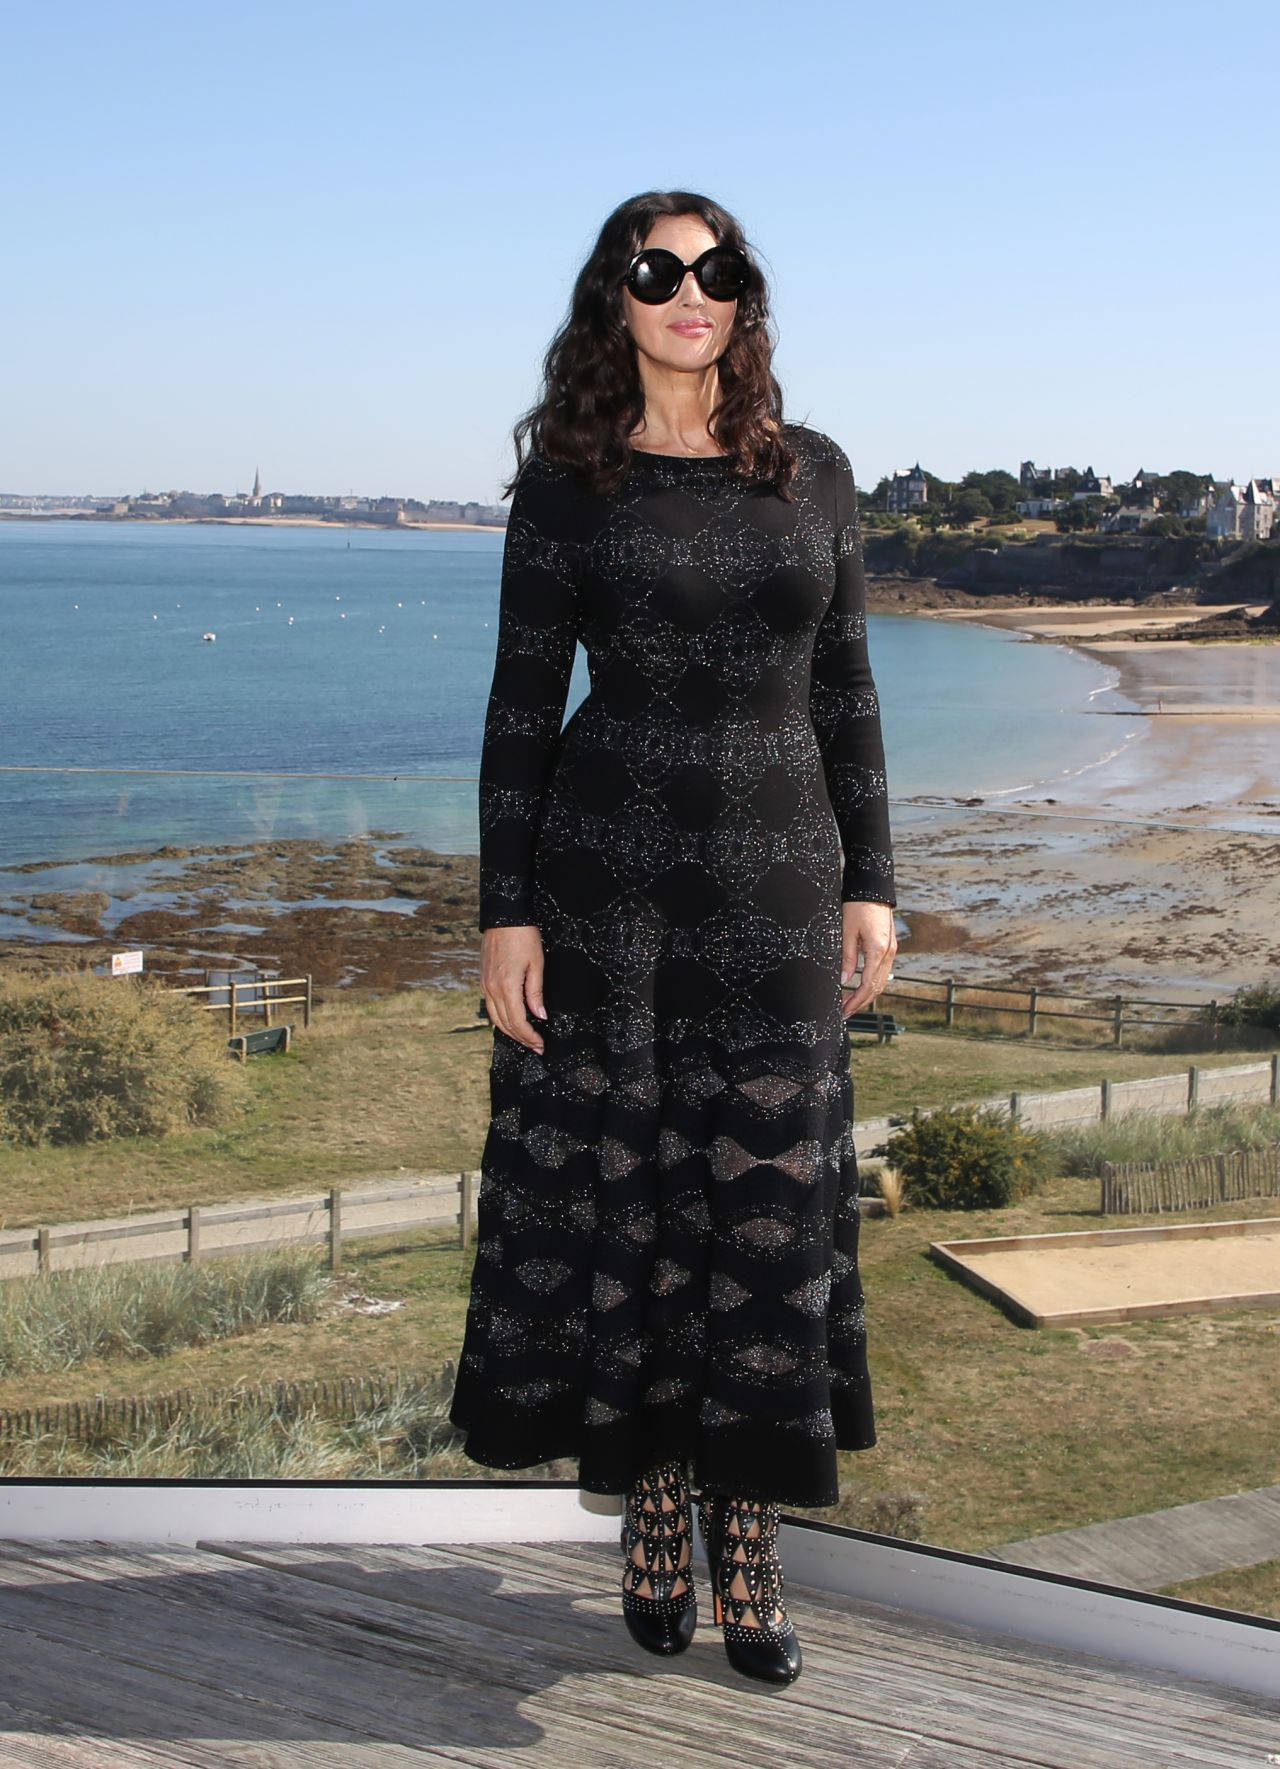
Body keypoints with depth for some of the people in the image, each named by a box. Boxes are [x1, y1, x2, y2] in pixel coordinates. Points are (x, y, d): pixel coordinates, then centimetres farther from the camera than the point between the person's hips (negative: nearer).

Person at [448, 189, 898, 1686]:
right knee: (619, 1187, 5)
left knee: (768, 1202, 4)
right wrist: (507, 912, -6)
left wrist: (869, 882, 4)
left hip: (778, 883, 2)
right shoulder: (567, 483, 1)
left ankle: (748, 1538, 16)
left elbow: (845, 694, 9)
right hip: (609, 875, -1)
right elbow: (522, 705, 0)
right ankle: (652, 1508, 22)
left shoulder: (813, 473, 7)